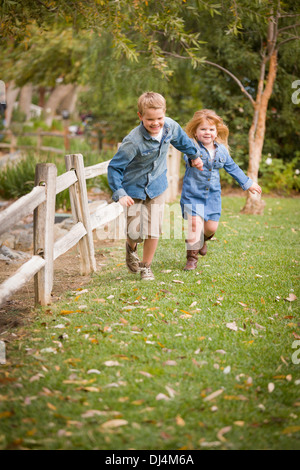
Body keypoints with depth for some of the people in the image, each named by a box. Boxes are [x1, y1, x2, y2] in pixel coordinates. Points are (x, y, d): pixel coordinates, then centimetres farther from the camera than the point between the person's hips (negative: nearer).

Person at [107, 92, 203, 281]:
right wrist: (119, 193, -29)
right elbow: (114, 167, -21)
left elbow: (182, 140, 12)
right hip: (134, 189, -4)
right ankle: (131, 248, 34)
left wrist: (195, 155, 28)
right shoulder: (133, 141, -29)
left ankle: (146, 266, 23)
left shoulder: (170, 126, -13)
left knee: (154, 230, 1)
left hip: (157, 186, 4)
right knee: (135, 232, -4)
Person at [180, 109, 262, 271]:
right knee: (195, 224, -13)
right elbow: (188, 156, -35)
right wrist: (192, 159, -60)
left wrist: (248, 183, 25)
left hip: (213, 195, 4)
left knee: (211, 227, 5)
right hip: (192, 194, -4)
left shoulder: (221, 151, 4)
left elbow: (233, 168, 19)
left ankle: (202, 239, 41)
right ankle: (192, 257, 1)